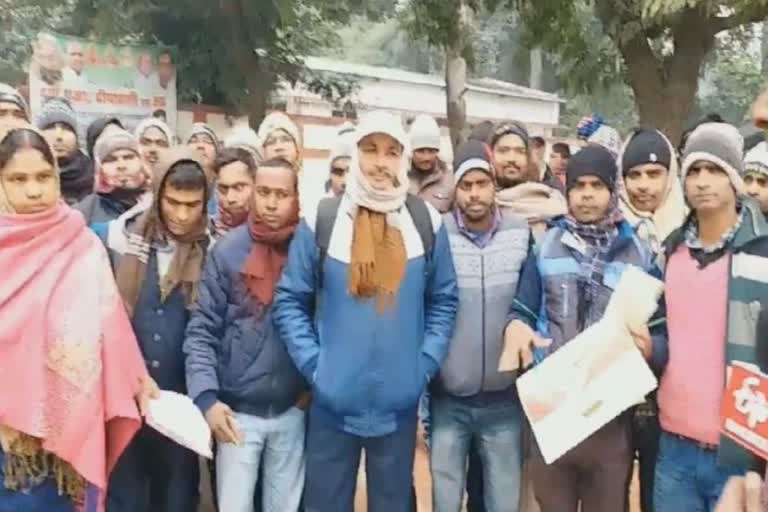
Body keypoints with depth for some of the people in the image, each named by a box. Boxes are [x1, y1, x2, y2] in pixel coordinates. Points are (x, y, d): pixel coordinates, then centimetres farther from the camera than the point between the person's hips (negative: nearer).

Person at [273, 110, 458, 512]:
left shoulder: (426, 222, 0)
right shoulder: (321, 220, -6)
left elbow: (444, 300, 7)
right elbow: (290, 300, -1)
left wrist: (425, 364, -2)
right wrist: (312, 363, -8)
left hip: (399, 402, 1)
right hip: (334, 400, -1)